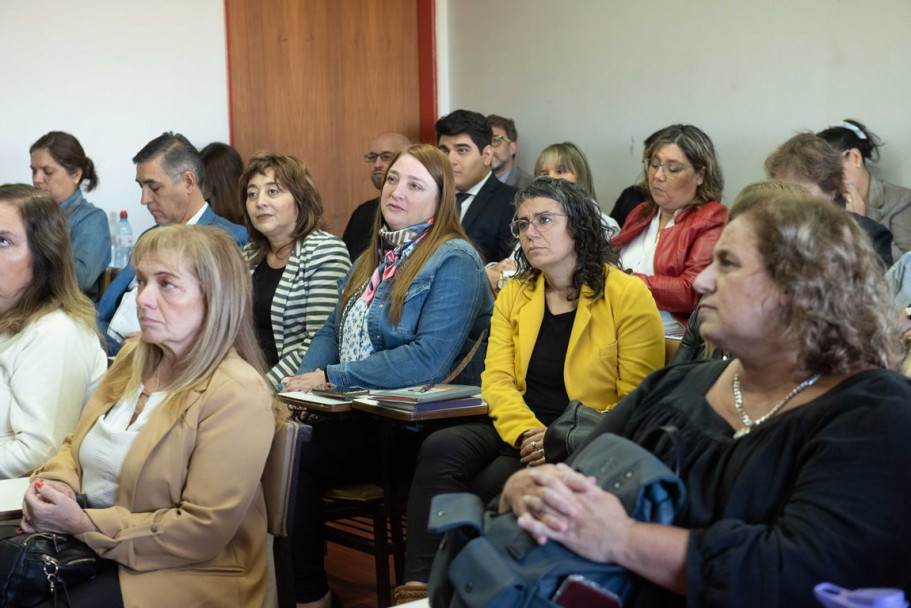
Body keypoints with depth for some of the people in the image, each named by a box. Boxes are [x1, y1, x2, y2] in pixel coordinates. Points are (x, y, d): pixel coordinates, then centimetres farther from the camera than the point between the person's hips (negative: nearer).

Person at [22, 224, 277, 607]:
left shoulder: (237, 395, -17)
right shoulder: (133, 358, 9)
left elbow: (203, 530, -20)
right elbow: (77, 446, 19)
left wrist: (84, 525, -20)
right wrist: (55, 484, -5)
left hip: (176, 576, -7)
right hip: (86, 547, 7)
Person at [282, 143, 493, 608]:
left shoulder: (453, 261, -9)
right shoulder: (374, 258, 18)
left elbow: (429, 360, -20)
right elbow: (332, 331, 18)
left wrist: (331, 377, -17)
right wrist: (306, 382, -4)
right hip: (358, 412, 7)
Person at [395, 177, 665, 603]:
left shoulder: (628, 296, -6)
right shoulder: (513, 296, 13)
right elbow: (496, 380, 3)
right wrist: (528, 432, -18)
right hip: (518, 433, 5)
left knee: (493, 481, -30)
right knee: (440, 449, -23)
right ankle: (418, 584, -22)